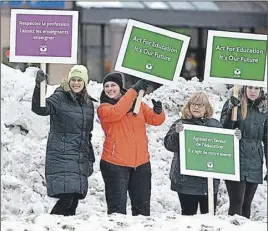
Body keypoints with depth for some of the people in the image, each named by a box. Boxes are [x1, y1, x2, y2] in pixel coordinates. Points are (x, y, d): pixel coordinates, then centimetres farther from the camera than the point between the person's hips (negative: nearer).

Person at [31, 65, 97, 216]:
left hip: (80, 160, 6)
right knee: (66, 198, -19)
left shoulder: (88, 104, 17)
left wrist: (90, 159, 25)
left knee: (74, 200, 1)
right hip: (61, 157, -6)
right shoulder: (60, 98, -2)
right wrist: (39, 86, -35)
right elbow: (39, 108, -21)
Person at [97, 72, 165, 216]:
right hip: (115, 164, -4)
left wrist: (158, 111, -16)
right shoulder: (103, 108, -2)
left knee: (142, 206, 11)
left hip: (141, 163, 4)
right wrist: (134, 90, -25)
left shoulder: (137, 103, 11)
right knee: (117, 206, -7)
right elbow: (116, 112, -24)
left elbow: (155, 120, 8)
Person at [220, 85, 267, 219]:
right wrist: (231, 109, -23)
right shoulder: (233, 104, 0)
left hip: (254, 164, 4)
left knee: (247, 203, 6)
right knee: (236, 203, -10)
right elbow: (224, 130, -9)